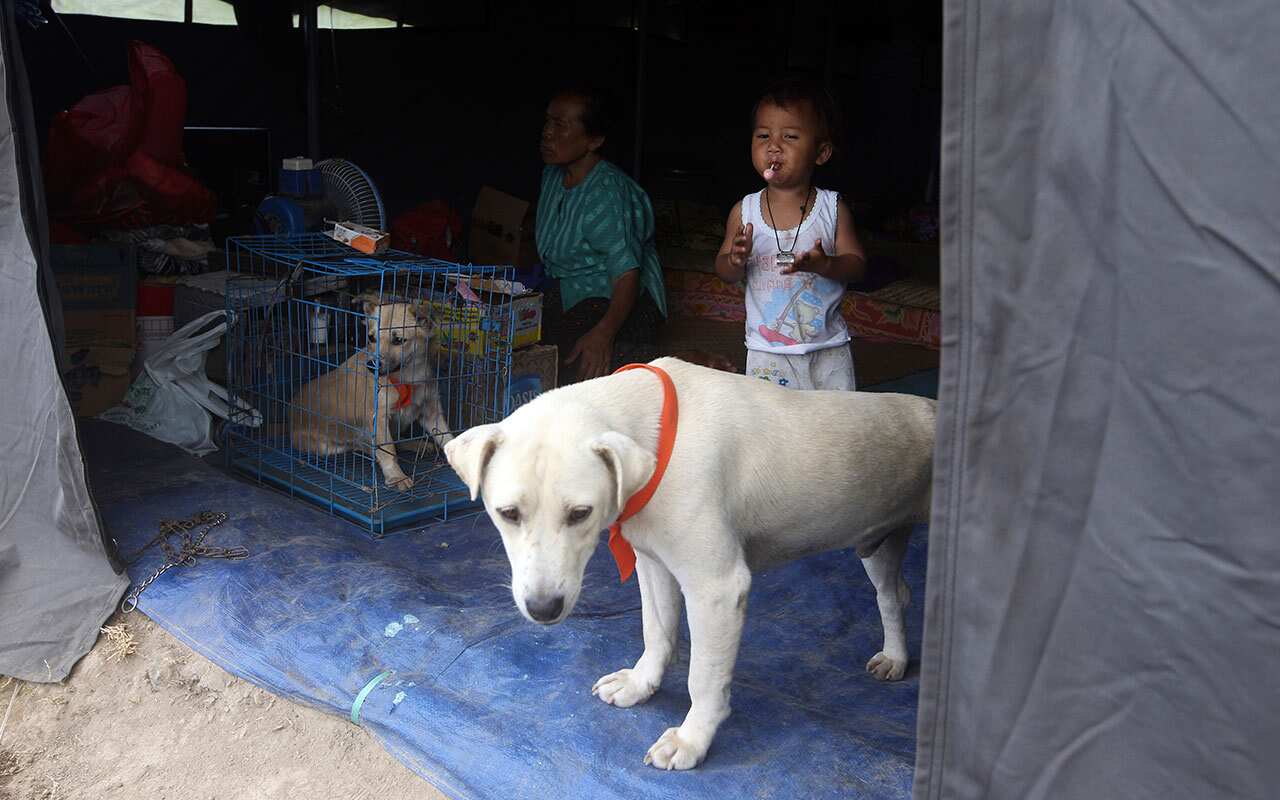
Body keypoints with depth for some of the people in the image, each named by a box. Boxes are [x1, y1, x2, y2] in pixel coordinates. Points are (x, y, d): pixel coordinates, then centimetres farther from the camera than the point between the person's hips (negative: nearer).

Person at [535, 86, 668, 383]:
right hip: (564, 298, 8)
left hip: (614, 305, -8)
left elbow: (627, 272, -28)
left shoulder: (606, 194, -21)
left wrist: (604, 332, -39)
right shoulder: (552, 175, 7)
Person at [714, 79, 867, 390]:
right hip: (768, 350, 0)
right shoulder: (744, 211, -2)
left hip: (828, 349, 0)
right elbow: (725, 271, 2)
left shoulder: (833, 208, -5)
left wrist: (825, 265, -25)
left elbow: (856, 262, -5)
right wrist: (736, 260, -21)